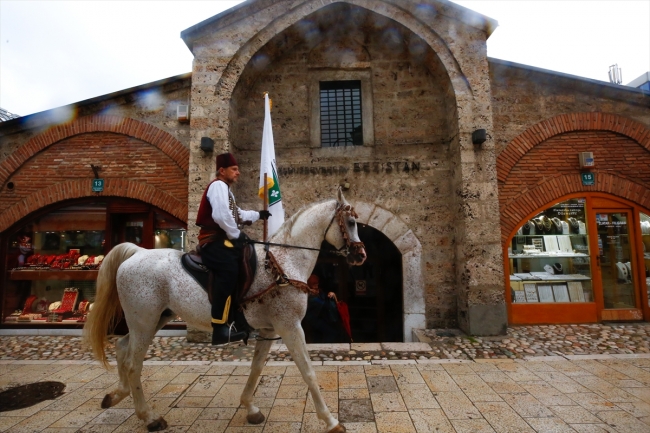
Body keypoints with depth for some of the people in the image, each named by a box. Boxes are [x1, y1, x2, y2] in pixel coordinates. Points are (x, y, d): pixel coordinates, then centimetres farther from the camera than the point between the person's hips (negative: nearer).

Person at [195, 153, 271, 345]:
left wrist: (258, 215, 34)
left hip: (221, 239, 11)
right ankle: (219, 329, -35)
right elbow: (221, 215, -25)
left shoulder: (225, 189, 24)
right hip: (214, 240, -11)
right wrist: (237, 235, -15)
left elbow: (236, 214, 33)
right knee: (229, 271, -32)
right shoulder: (218, 185, -10)